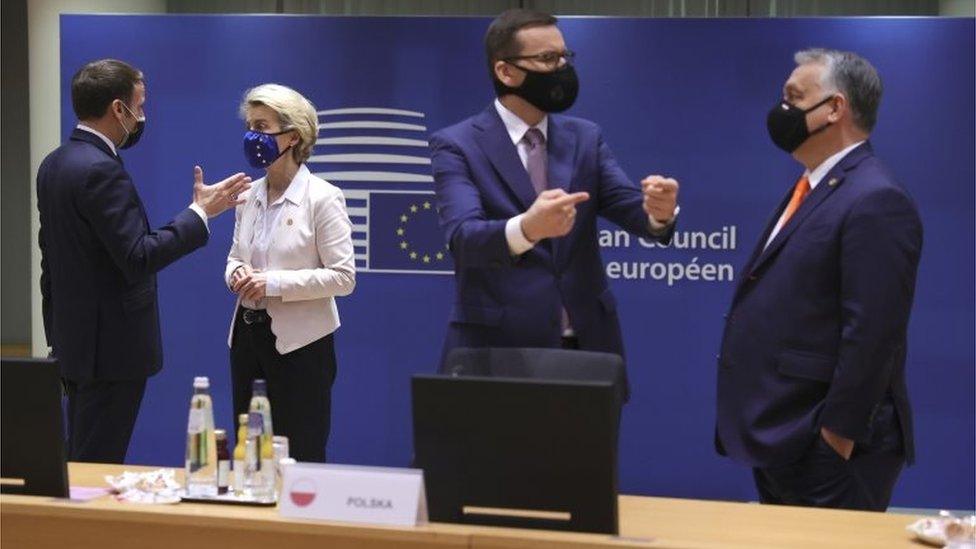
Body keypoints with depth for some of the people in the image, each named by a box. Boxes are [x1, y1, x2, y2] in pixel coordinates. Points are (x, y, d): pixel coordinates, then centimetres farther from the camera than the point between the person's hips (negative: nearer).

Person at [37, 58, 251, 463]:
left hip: (76, 336, 10)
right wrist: (200, 212, -15)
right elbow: (139, 258, -23)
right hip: (112, 346, -10)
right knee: (98, 466, -4)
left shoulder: (54, 164, 10)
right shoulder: (101, 171, -20)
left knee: (81, 462, 16)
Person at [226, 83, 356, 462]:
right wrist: (236, 274, -4)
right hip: (249, 334, 6)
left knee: (300, 459, -1)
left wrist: (274, 283, -20)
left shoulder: (323, 198, -9)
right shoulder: (250, 194, 9)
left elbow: (343, 277, -14)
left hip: (300, 342, -6)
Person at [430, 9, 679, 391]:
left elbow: (629, 206, -3)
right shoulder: (457, 145, -4)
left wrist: (658, 211, -27)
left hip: (586, 345, 4)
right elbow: (462, 236, -19)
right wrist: (525, 228, -40)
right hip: (498, 348, -4)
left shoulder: (586, 138, 10)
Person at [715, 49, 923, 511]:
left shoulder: (876, 201, -16)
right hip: (782, 444, 10)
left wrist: (836, 438, -20)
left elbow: (872, 336, -21)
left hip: (831, 454, -9)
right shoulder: (810, 190, 15)